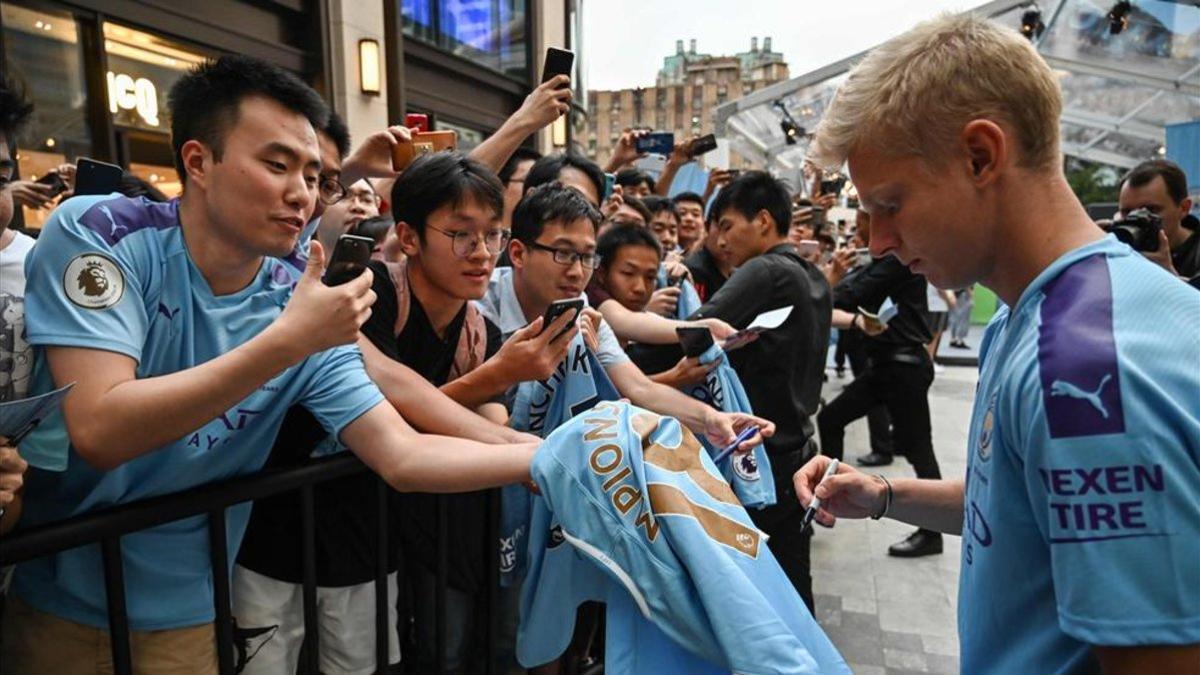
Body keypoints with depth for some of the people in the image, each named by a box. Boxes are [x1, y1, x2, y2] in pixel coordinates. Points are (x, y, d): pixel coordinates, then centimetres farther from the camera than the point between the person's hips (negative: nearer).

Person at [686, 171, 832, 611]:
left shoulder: (766, 271, -16)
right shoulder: (814, 278, 12)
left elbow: (694, 332, -27)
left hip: (759, 456, -9)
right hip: (796, 445, 9)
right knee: (791, 579, 18)